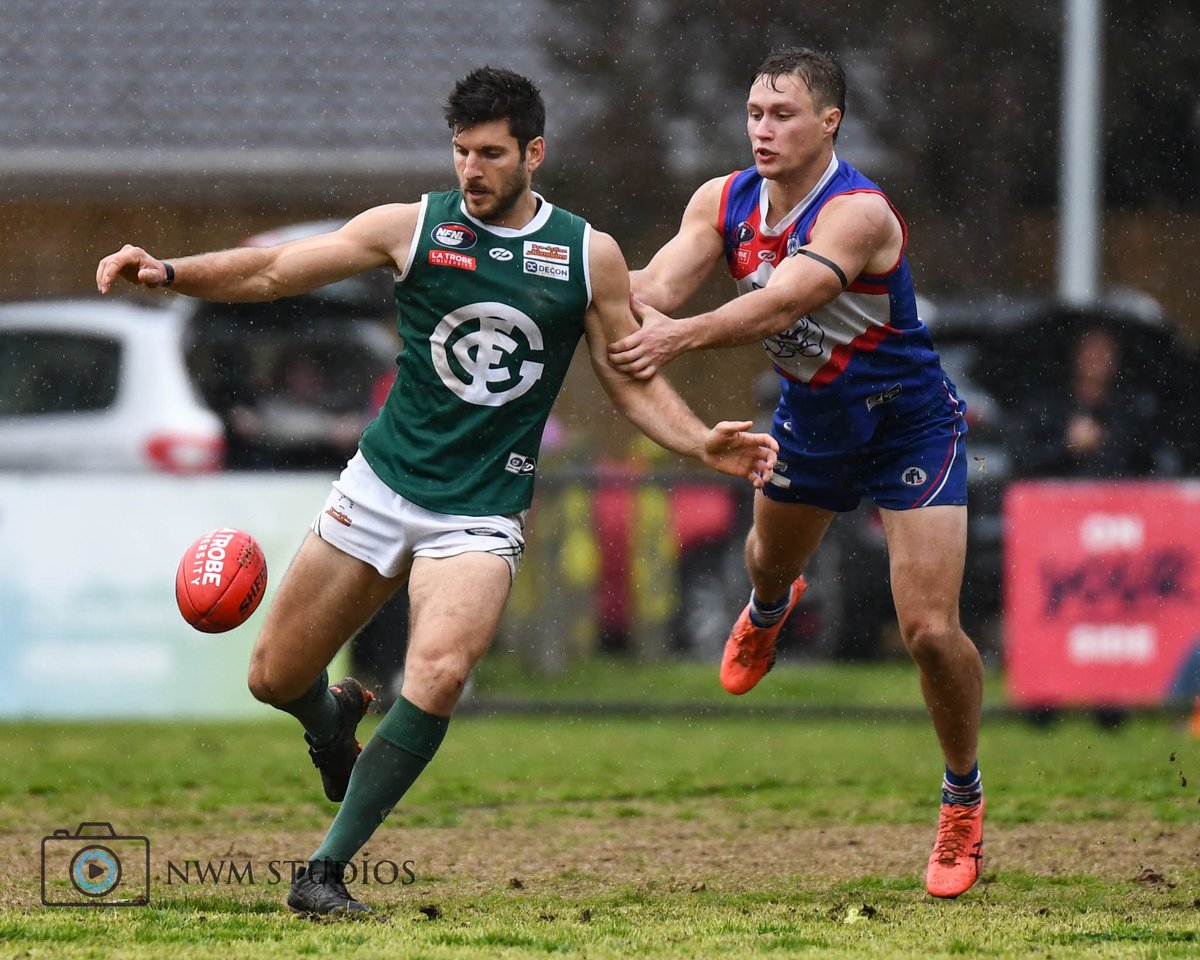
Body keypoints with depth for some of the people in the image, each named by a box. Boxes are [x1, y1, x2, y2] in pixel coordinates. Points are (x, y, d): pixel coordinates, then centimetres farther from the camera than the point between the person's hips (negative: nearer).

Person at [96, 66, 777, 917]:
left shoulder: (589, 255, 1)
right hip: (381, 486, 2)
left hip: (483, 513, -2)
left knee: (440, 672, -27)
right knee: (276, 677, 3)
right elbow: (271, 272, -1)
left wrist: (704, 444, -6)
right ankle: (336, 719, 43)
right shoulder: (413, 228, -1)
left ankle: (325, 873, -19)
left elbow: (634, 383, 10)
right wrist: (170, 272, -15)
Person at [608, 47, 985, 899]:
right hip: (810, 416, 6)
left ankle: (964, 796, 10)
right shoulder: (726, 202, -10)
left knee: (931, 631, -14)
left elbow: (779, 304, -44)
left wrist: (682, 336, -57)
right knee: (769, 564, 31)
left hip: (910, 427, -6)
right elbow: (657, 288, -19)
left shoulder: (858, 213, -31)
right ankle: (770, 609, 71)